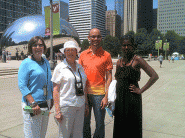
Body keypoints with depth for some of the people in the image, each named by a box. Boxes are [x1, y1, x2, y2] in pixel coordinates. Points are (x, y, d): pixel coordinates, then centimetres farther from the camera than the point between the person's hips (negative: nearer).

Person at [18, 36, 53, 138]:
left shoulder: (46, 62, 11)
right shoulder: (26, 63, -9)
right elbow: (22, 86, -15)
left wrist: (51, 99, 14)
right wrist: (33, 103, -21)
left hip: (46, 104, 7)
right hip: (32, 105, -6)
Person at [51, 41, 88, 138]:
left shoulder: (80, 67, 11)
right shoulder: (60, 67, -3)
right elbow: (55, 90, -7)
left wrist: (86, 105, 13)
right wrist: (57, 110, -12)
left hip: (80, 105, 5)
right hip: (66, 105, -4)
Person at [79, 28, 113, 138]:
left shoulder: (106, 55, -1)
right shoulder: (83, 54, 7)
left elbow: (109, 77, -2)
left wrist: (106, 96, -9)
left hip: (99, 94, -3)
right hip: (84, 93, 3)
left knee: (100, 124, 8)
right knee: (85, 123, 15)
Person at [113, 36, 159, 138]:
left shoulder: (137, 60, -9)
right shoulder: (119, 62, 9)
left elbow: (154, 76, -14)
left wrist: (141, 90, -13)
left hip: (132, 99, -5)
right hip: (119, 99, 6)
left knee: (132, 127, 6)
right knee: (119, 128, 15)